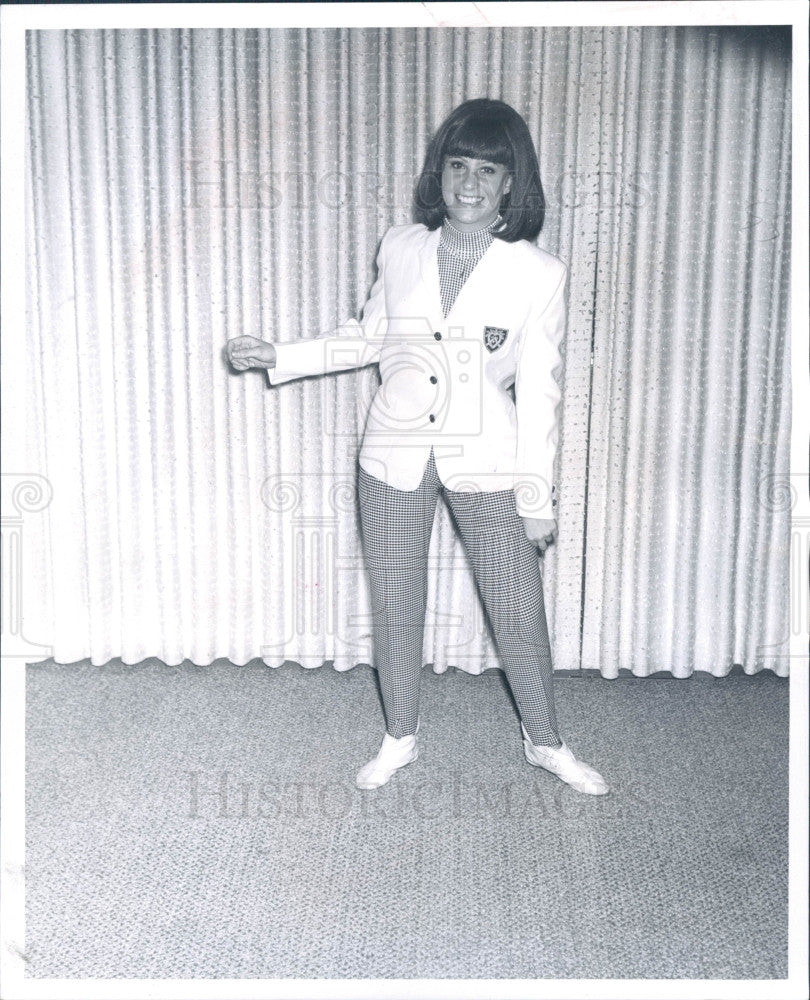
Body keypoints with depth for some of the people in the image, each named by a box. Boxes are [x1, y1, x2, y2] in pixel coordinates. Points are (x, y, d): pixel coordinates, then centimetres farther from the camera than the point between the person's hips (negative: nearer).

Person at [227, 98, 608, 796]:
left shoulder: (538, 274, -10)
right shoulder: (400, 249, -1)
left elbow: (538, 394, -6)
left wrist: (538, 498, -4)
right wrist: (281, 358, 7)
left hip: (485, 464, -2)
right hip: (395, 457, 3)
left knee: (520, 613, 8)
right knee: (395, 608, 13)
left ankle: (546, 742, 33)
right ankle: (400, 738, 35)